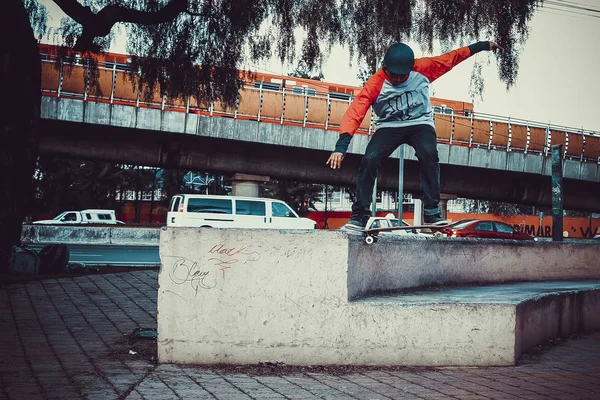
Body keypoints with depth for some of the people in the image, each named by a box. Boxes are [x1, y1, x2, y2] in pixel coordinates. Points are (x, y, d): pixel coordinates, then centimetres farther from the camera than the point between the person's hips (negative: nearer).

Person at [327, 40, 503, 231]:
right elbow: (355, 113, -26)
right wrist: (341, 146, -38)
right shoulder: (375, 84, -19)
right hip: (389, 127, 0)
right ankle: (360, 216, -11)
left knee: (428, 154, -31)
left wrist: (482, 46, 3)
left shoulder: (423, 69, -12)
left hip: (420, 124, 1)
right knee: (369, 160, -24)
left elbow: (450, 58, 1)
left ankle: (432, 213, -24)